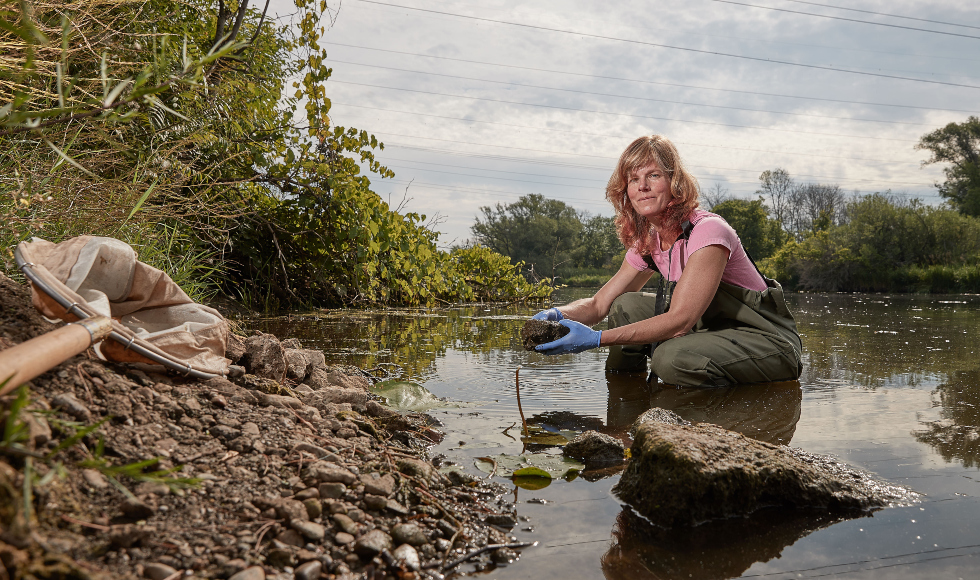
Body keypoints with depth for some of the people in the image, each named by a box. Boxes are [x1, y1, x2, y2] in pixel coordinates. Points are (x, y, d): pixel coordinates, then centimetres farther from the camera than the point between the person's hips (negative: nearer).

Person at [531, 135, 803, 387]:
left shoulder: (708, 231, -23)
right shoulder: (646, 243, 2)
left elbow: (681, 319, -30)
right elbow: (599, 303, 3)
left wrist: (597, 338, -35)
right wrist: (559, 314, -20)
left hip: (771, 342, -7)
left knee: (671, 356, -32)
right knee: (625, 306, -3)